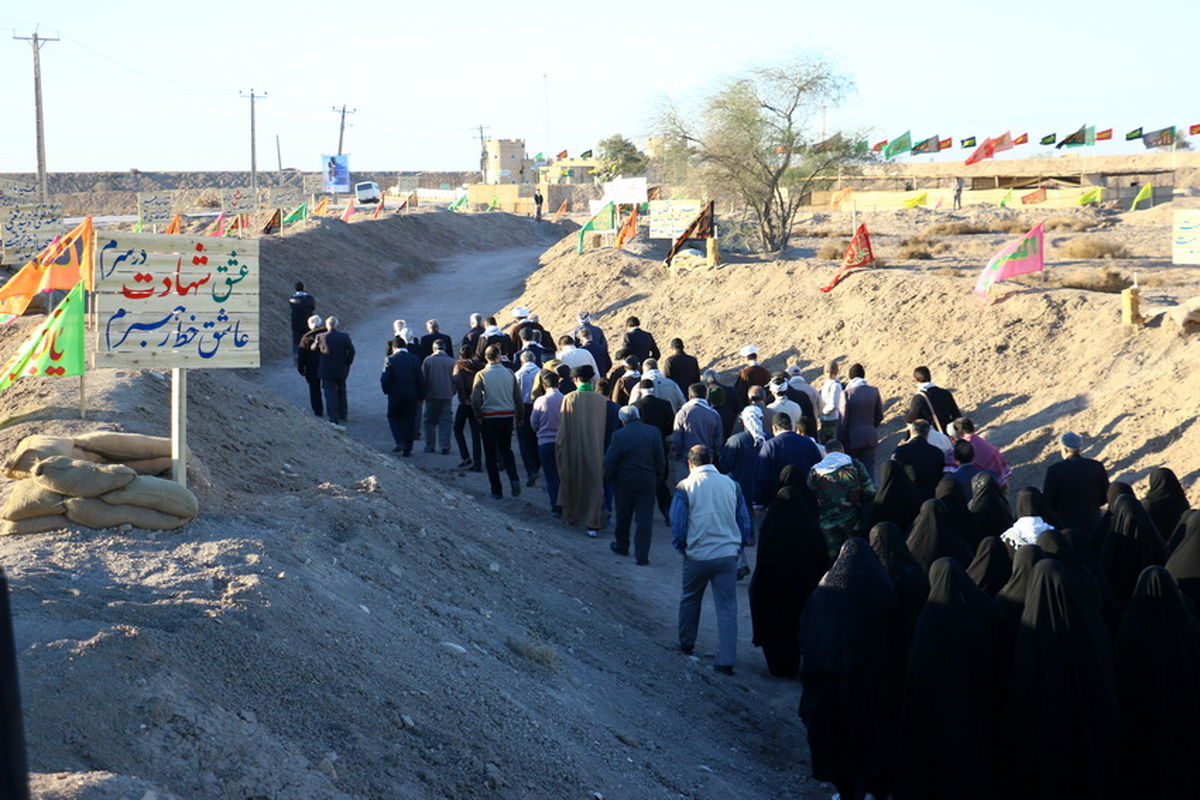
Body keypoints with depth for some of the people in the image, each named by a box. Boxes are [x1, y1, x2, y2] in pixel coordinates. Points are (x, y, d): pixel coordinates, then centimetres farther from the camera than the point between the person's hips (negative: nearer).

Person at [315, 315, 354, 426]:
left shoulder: (321, 337, -14)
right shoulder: (345, 336, -8)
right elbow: (351, 351, -6)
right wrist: (347, 363, 7)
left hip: (327, 371, -3)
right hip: (342, 370, 3)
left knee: (330, 395, 3)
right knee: (341, 393, 21)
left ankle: (334, 419, 0)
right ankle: (343, 415, 32)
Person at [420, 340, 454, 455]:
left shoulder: (428, 360, -5)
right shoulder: (451, 361, -2)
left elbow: (423, 379, -3)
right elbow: (455, 380, 2)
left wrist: (423, 394, 8)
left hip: (432, 395, -1)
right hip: (447, 396, 1)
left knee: (430, 422, 10)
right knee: (445, 421, 5)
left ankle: (430, 446, 12)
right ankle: (445, 447, -1)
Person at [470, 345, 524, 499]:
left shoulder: (481, 375, -8)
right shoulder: (509, 373, -2)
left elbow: (475, 399, -17)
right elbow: (518, 398, -1)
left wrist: (479, 416, -2)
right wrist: (519, 417, 9)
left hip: (489, 418, -3)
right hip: (508, 417, 3)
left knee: (491, 455, 8)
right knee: (506, 449, 21)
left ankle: (496, 490, 9)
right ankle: (514, 478, -2)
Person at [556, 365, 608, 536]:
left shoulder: (569, 399, -10)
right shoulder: (601, 400, -7)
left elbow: (563, 427, -6)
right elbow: (604, 427, 0)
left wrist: (560, 449, 3)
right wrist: (602, 448, 10)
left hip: (573, 449, 0)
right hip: (595, 450, 0)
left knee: (574, 481, 20)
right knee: (594, 485, 5)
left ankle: (573, 516, 35)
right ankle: (593, 524, -2)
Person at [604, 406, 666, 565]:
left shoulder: (619, 436, -13)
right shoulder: (653, 433, -4)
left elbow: (609, 462, -9)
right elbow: (661, 461, 1)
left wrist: (611, 479, 7)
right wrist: (657, 479, 13)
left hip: (624, 483, -1)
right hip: (647, 483, 1)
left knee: (623, 517, 17)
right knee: (645, 519, 2)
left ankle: (621, 546, 34)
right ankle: (642, 555, -1)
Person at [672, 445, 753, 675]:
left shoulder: (685, 487, -5)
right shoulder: (731, 485, 4)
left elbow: (677, 526, -5)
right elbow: (745, 523, 8)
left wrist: (681, 548, 13)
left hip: (697, 556, -1)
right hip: (728, 556, 1)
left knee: (690, 601, 22)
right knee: (727, 607, 2)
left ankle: (686, 644, 37)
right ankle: (726, 660, -3)